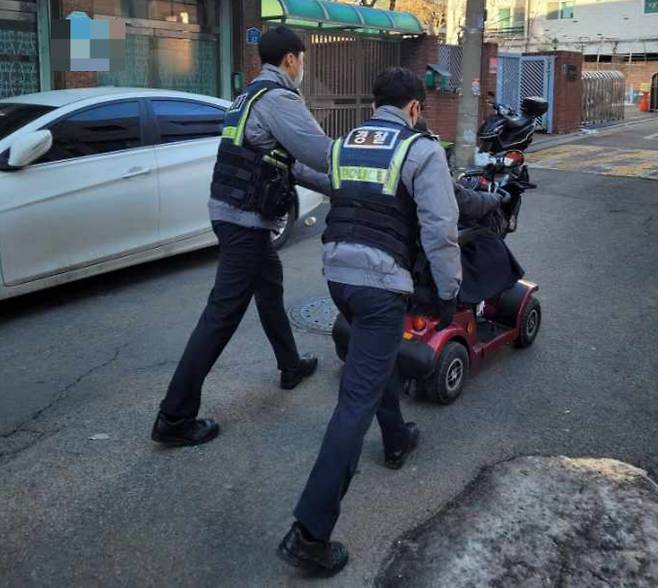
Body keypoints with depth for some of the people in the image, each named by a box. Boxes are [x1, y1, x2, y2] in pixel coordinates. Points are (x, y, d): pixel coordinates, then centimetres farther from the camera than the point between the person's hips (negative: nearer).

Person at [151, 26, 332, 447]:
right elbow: (322, 152, -18)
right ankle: (176, 417, -4)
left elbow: (287, 160, 22)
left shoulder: (253, 95, 18)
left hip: (233, 211, 10)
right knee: (224, 312, -8)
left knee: (270, 285, 25)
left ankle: (291, 365, 43)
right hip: (246, 219, -10)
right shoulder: (278, 99, -13)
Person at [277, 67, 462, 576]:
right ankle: (310, 532, -8)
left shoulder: (342, 145, 13)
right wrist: (449, 292, 1)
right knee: (358, 400, -7)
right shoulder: (422, 150, -4)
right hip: (382, 282, -7)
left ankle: (397, 440, 50)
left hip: (337, 274, 7)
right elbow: (440, 230, -9)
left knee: (380, 355, 33)